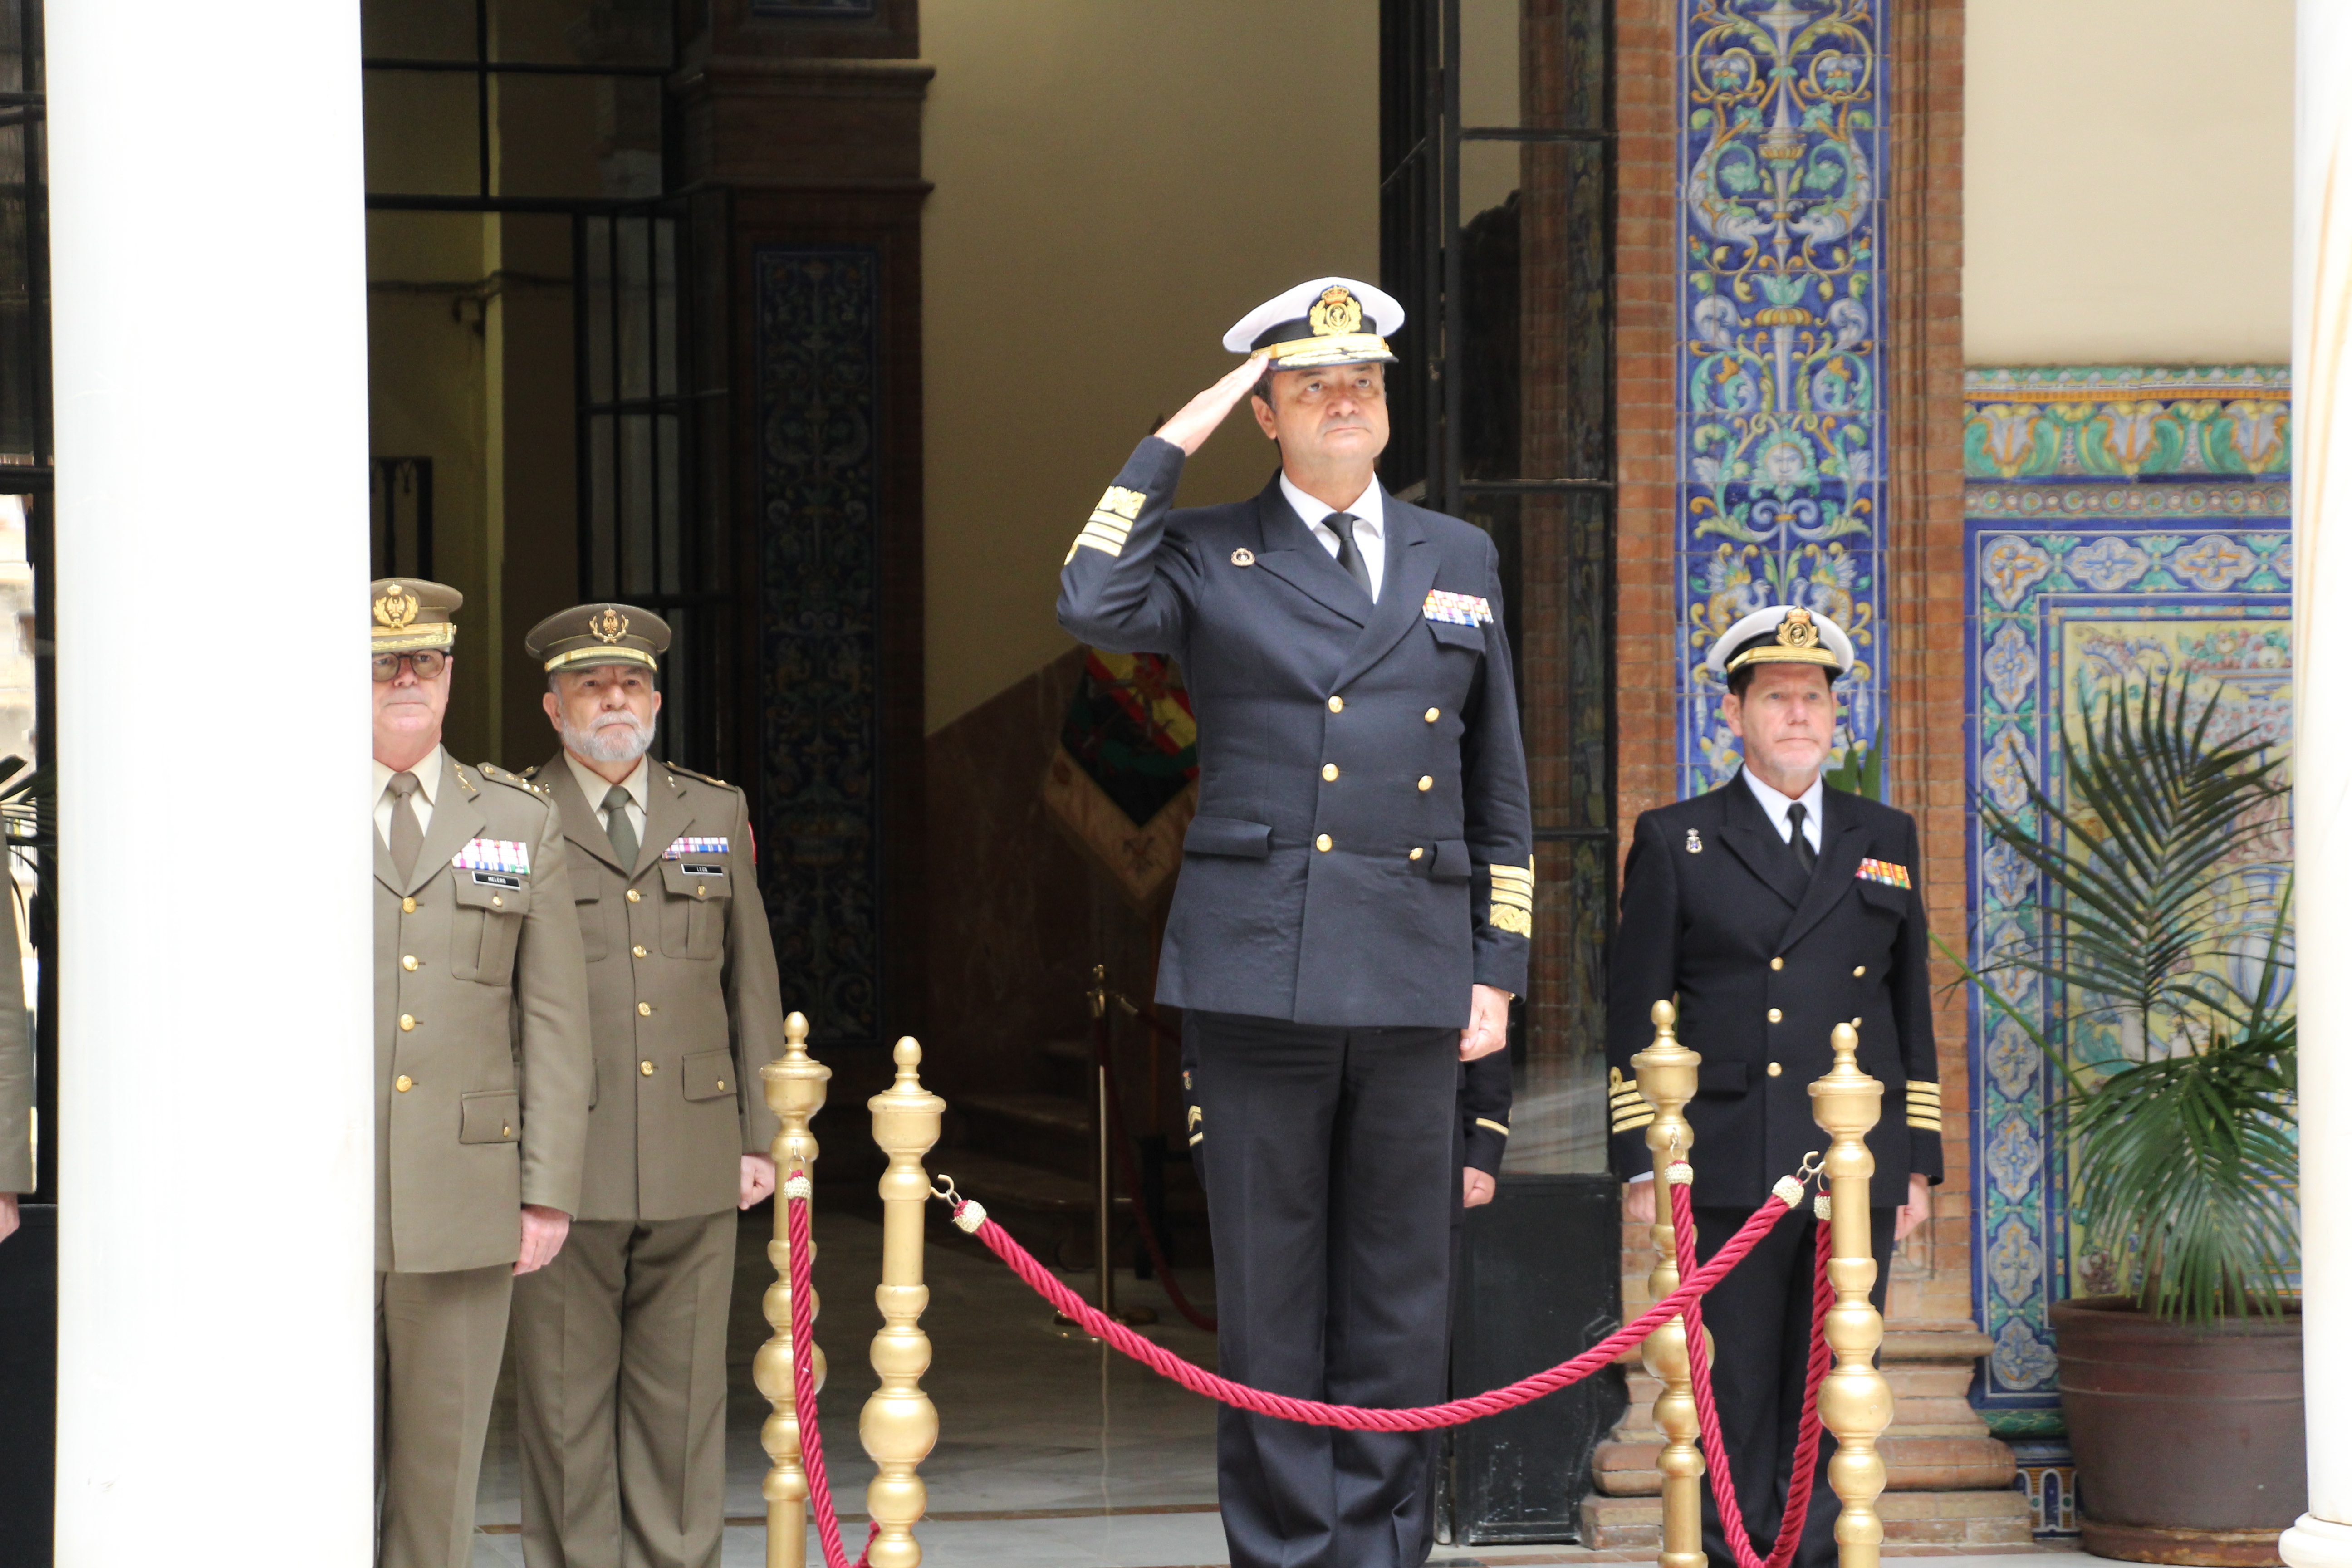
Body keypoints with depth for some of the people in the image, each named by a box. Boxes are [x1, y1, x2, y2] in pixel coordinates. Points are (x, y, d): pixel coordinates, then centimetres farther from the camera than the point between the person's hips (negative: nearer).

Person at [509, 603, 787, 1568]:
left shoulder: (715, 814, 13)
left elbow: (752, 981, 15)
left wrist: (759, 1135, 9)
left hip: (694, 1166, 3)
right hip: (563, 1162, -3)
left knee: (682, 1392, 5)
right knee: (565, 1397, 1)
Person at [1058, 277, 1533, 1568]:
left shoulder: (1458, 559, 15)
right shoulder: (1208, 555, 6)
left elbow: (1497, 782, 16)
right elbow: (1093, 609, -16)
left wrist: (1497, 965, 9)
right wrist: (1170, 445, -8)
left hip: (1412, 972, 2)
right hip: (1255, 966, -2)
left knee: (1400, 1292, 5)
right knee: (1270, 1288, 2)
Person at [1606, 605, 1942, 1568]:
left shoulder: (1886, 840, 16)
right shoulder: (1674, 842, 7)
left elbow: (1911, 1010, 17)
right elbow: (1635, 1019, 5)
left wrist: (1918, 1163, 12)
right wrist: (1640, 1163, -2)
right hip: (1728, 1175, -2)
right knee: (1734, 1392, -2)